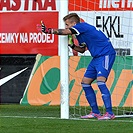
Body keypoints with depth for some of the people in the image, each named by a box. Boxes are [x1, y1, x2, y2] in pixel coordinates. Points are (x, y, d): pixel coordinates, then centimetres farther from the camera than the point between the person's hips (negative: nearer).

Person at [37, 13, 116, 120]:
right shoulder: (80, 33, 14)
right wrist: (72, 46, 6)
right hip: (97, 57, 11)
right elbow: (82, 49, 24)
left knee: (100, 81, -23)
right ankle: (95, 112, 12)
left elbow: (64, 32, -20)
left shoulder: (82, 26, -14)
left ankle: (110, 113, -22)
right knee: (85, 83, 8)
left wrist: (48, 30, -14)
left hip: (106, 54, -11)